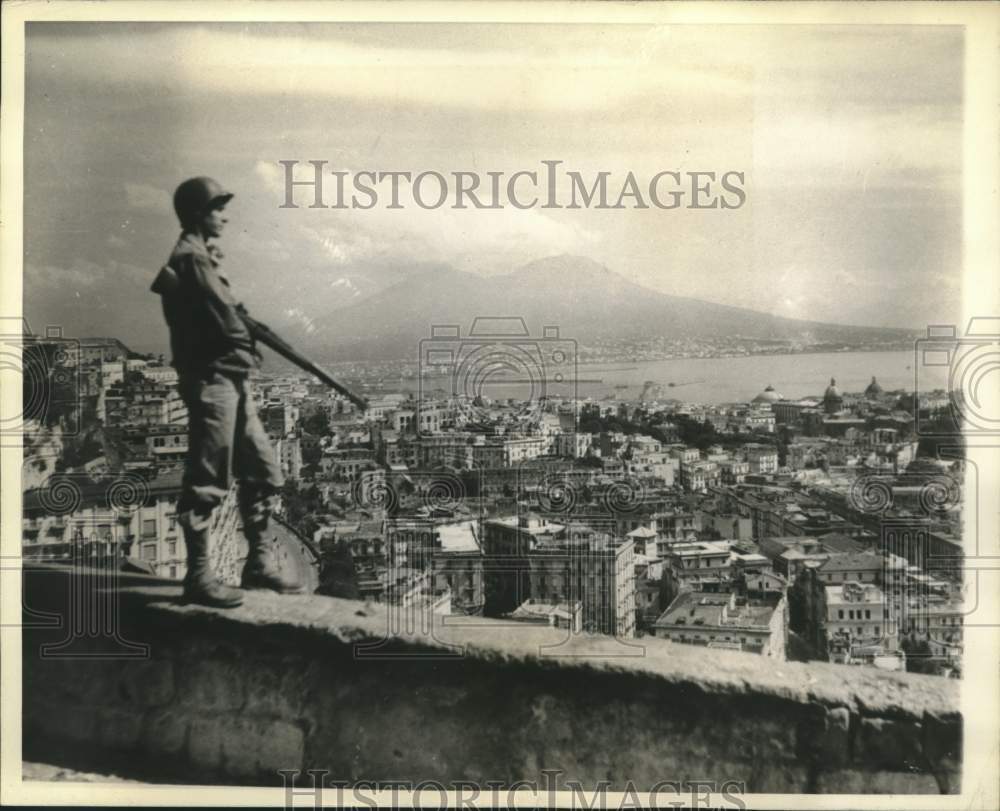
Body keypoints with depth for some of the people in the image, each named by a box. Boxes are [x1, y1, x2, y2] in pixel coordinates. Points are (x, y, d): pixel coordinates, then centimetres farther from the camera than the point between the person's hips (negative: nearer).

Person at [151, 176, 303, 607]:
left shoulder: (201, 257, 19)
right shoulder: (192, 260, -12)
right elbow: (226, 322, -18)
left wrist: (244, 347, -2)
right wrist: (247, 348, 1)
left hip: (232, 381, 10)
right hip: (212, 381, -10)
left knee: (263, 472, 13)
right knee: (206, 482, -4)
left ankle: (260, 562, 21)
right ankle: (198, 576, 4)